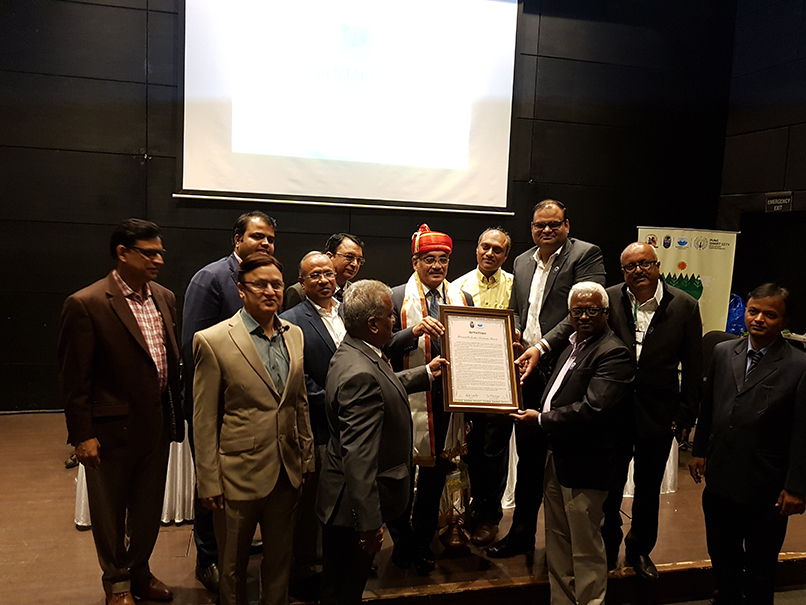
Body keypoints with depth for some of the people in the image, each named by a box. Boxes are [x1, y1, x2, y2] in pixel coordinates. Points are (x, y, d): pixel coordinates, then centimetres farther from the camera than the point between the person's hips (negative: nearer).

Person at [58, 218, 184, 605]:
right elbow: (74, 379, -12)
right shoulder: (85, 305, -15)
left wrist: (176, 414, 9)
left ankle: (139, 572, 41)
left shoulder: (165, 298, 4)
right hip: (112, 430, -5)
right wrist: (82, 435, -12)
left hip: (158, 425, 6)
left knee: (149, 508, 19)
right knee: (110, 512, 15)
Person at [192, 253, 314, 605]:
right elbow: (204, 419, -9)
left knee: (280, 559, 19)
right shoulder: (213, 341, -12)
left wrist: (306, 457, 11)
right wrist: (209, 481, -8)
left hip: (287, 471, 5)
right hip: (239, 475, -4)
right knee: (234, 565, 15)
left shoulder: (294, 335, 5)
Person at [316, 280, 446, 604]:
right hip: (352, 506, -10)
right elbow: (359, 456, -31)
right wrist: (369, 522, -27)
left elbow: (385, 386, 26)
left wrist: (426, 372, 34)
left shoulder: (355, 352, 4)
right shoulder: (360, 374, -30)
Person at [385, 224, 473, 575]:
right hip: (408, 400, -3)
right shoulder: (397, 298, -5)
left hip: (447, 400, 4)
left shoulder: (463, 299, 8)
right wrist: (414, 331, -26)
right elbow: (385, 349, -12)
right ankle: (403, 541, 34)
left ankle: (423, 542, 35)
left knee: (436, 474, 16)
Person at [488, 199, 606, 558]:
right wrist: (514, 333, 0)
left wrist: (543, 346, -21)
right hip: (528, 372, 6)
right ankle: (522, 532, 30)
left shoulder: (586, 255, -5)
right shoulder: (522, 262, 16)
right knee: (528, 455, 16)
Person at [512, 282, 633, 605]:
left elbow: (592, 410, -26)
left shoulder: (613, 354, -17)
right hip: (556, 457, 9)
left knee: (586, 548, 6)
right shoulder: (573, 344, 13)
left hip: (584, 464, -9)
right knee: (557, 541, 21)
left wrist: (541, 419, -16)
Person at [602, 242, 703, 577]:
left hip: (658, 416, 1)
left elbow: (693, 369, -1)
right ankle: (607, 548, 35)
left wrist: (686, 417, -2)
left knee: (648, 488, 18)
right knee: (610, 486, 13)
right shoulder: (608, 299, -7)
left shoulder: (685, 306, -5)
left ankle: (640, 550, 40)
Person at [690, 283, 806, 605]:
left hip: (766, 491, -4)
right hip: (720, 481, 4)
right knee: (722, 560, 21)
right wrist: (699, 451, 11)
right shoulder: (722, 352, 2)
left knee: (760, 571, 16)